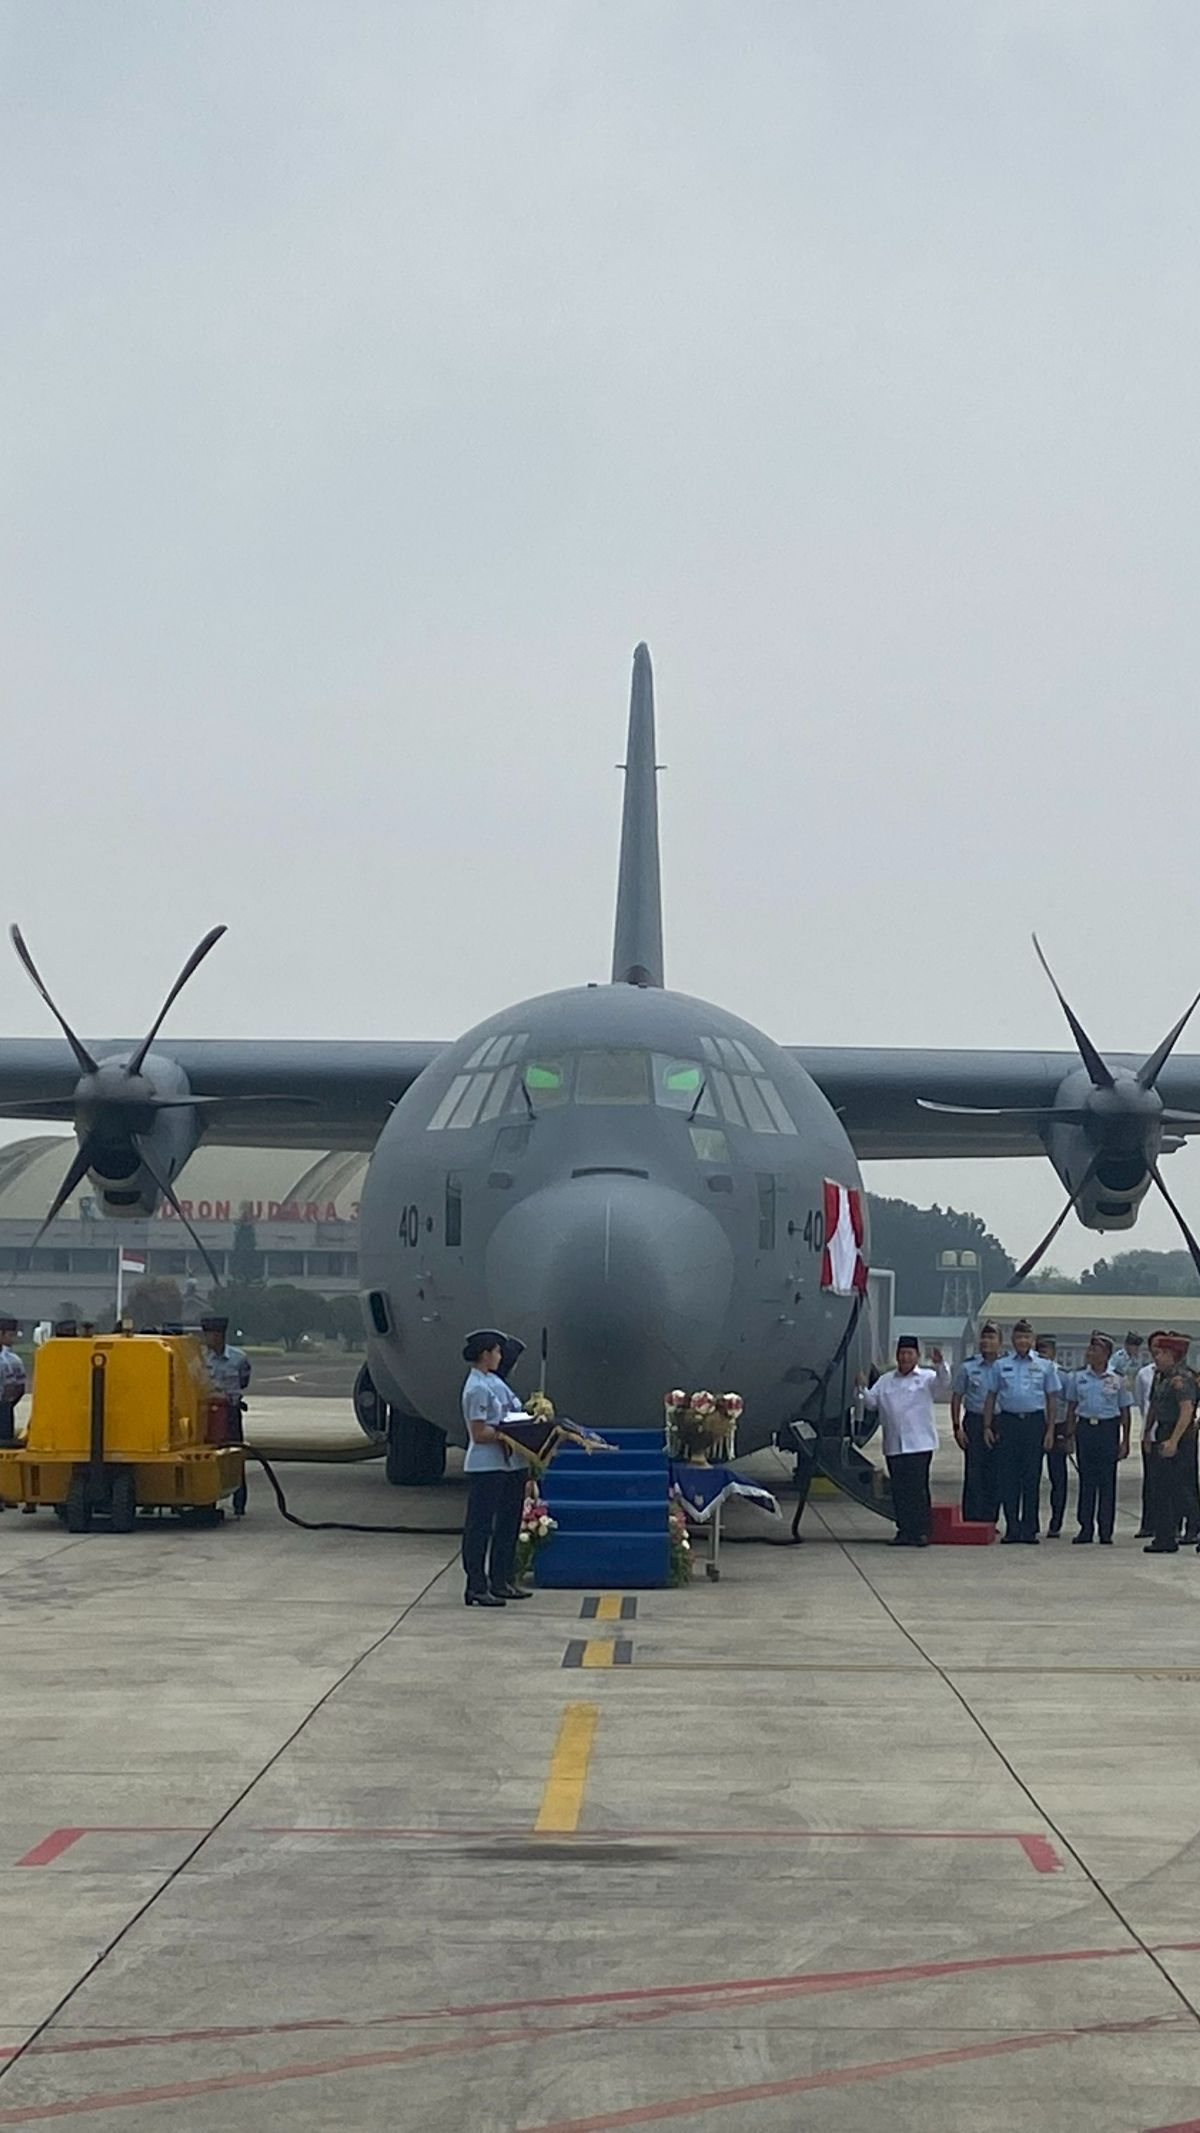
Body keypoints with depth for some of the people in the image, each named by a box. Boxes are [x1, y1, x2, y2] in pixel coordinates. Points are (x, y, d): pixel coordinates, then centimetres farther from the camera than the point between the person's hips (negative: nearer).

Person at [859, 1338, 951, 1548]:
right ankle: (904, 1532, 11)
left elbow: (943, 1385, -13)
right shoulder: (885, 1381, 17)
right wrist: (862, 1388, -6)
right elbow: (871, 1402, 12)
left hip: (919, 1444, -4)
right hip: (893, 1445, 4)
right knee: (899, 1490, 5)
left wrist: (939, 1365, -29)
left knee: (918, 1487, -8)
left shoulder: (926, 1378, 5)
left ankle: (921, 1532, -3)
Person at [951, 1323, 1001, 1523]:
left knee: (994, 1475, 3)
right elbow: (956, 1398, 6)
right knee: (973, 1473, -5)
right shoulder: (967, 1366, 3)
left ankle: (990, 1520, 10)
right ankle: (972, 1520, -3)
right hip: (974, 1422, -2)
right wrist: (957, 1427, -2)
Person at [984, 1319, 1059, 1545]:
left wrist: (1050, 1430, 4)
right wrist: (987, 1426, 4)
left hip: (1034, 1421, 0)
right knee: (1009, 1476, -1)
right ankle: (1012, 1528, 4)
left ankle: (1029, 1529, 5)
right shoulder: (1001, 1365, 9)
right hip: (1008, 1420, 0)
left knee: (1032, 1477, 0)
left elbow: (1050, 1399, 10)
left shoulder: (1044, 1366, 9)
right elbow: (991, 1397, 11)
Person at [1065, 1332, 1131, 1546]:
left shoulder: (1117, 1379, 2)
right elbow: (1071, 1406, 12)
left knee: (1107, 1480, 0)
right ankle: (1085, 1528, 8)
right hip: (1085, 1427, 2)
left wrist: (1125, 1441, 1)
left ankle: (1106, 1531, 5)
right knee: (1086, 1480, 3)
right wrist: (1070, 1434, 5)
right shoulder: (1078, 1376, 7)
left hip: (1108, 1428, -2)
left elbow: (1124, 1412, 5)